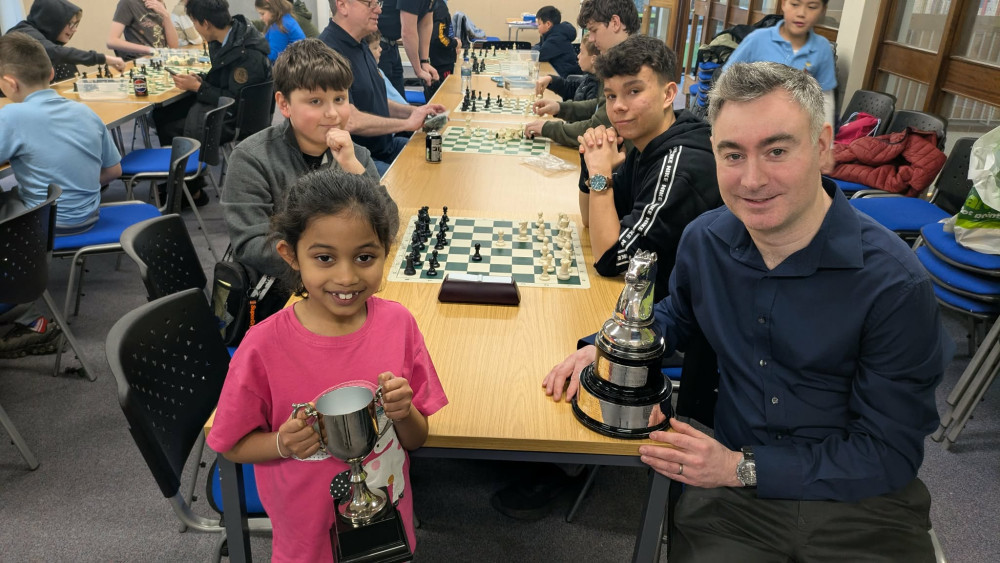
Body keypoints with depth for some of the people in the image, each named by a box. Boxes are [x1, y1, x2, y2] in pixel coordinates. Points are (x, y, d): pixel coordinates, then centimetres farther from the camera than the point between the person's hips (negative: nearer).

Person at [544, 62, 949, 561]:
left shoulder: (894, 284, -17)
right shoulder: (705, 240, -5)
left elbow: (891, 453, -12)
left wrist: (744, 468, -17)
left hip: (859, 503, -1)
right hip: (728, 494, 2)